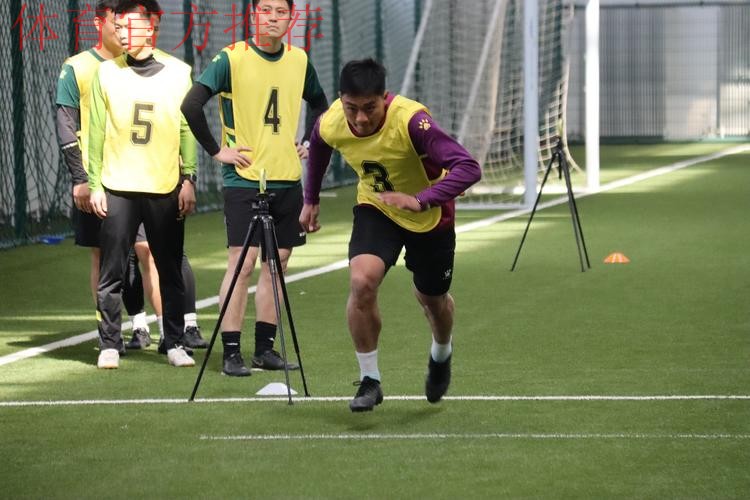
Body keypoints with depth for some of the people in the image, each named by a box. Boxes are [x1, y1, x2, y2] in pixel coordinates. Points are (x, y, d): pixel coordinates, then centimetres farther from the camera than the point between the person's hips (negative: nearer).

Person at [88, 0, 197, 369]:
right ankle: (109, 345, 7)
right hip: (118, 188, 0)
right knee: (111, 274, -1)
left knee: (170, 272, 4)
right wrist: (95, 184, 2)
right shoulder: (107, 72, 5)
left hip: (166, 188, 0)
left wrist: (188, 178, 1)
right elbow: (96, 132, 6)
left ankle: (175, 343, 13)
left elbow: (187, 130, 7)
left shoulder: (178, 72, 5)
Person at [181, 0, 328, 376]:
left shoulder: (299, 61, 8)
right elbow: (191, 106, -13)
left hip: (287, 179, 6)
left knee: (277, 262, 8)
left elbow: (319, 104, 26)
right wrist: (217, 150, -11)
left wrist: (309, 143, 13)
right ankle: (231, 353, -6)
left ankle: (265, 348, 15)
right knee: (242, 262, -9)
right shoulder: (231, 60, -9)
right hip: (244, 178, -5)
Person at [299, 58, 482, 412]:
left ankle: (441, 356, 52)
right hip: (376, 209, 2)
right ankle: (369, 380, -8)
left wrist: (420, 200, -54)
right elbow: (317, 145, 7)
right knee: (362, 280, -24)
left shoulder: (410, 121, -37)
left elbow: (468, 168, -44)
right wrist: (311, 200, 13)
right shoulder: (330, 124, -21)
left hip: (429, 215, -2)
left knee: (431, 299, 16)